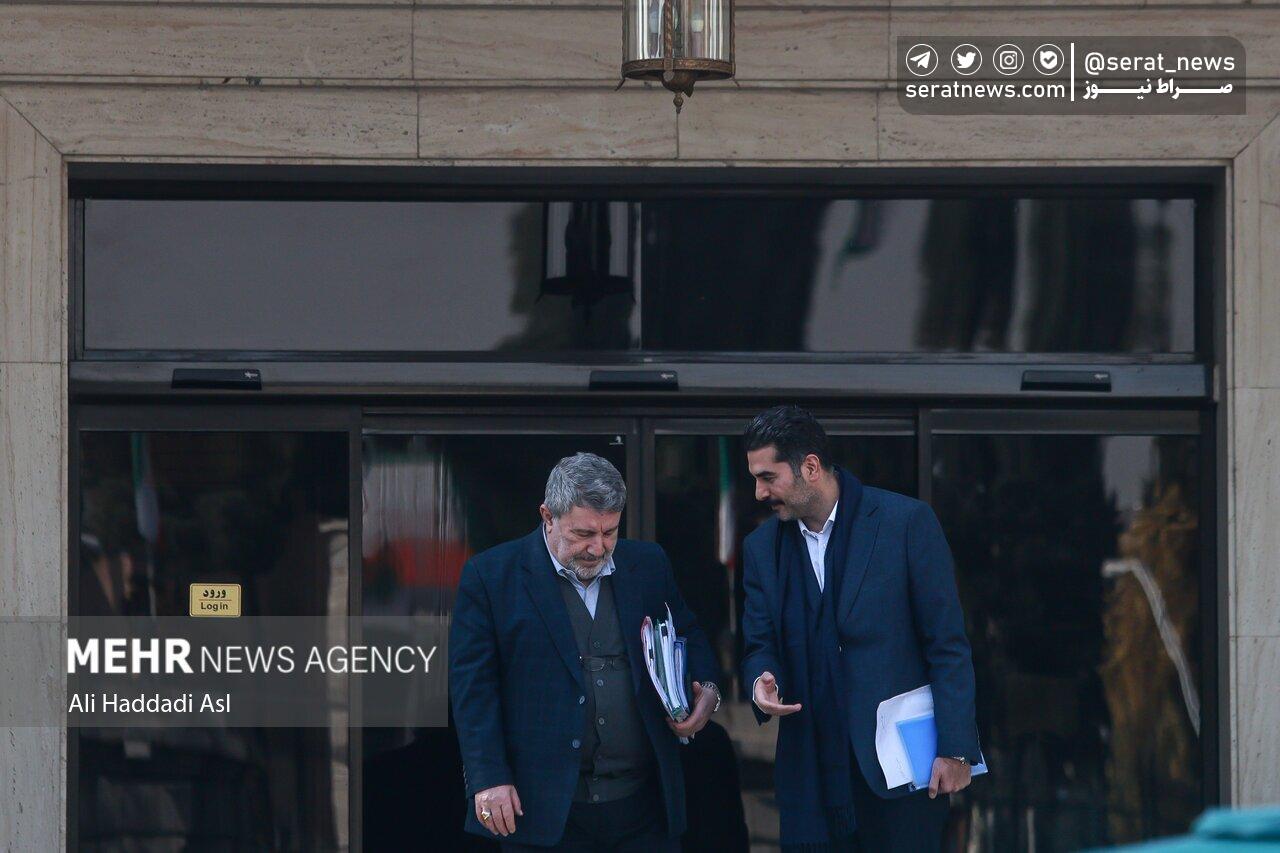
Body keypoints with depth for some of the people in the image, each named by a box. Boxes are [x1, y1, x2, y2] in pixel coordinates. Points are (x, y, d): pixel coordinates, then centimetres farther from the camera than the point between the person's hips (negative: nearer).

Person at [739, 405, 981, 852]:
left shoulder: (906, 522, -4)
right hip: (811, 777, 4)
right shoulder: (761, 547, 11)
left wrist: (955, 749, -10)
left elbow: (947, 644, -5)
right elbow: (759, 644, 15)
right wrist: (761, 681, -10)